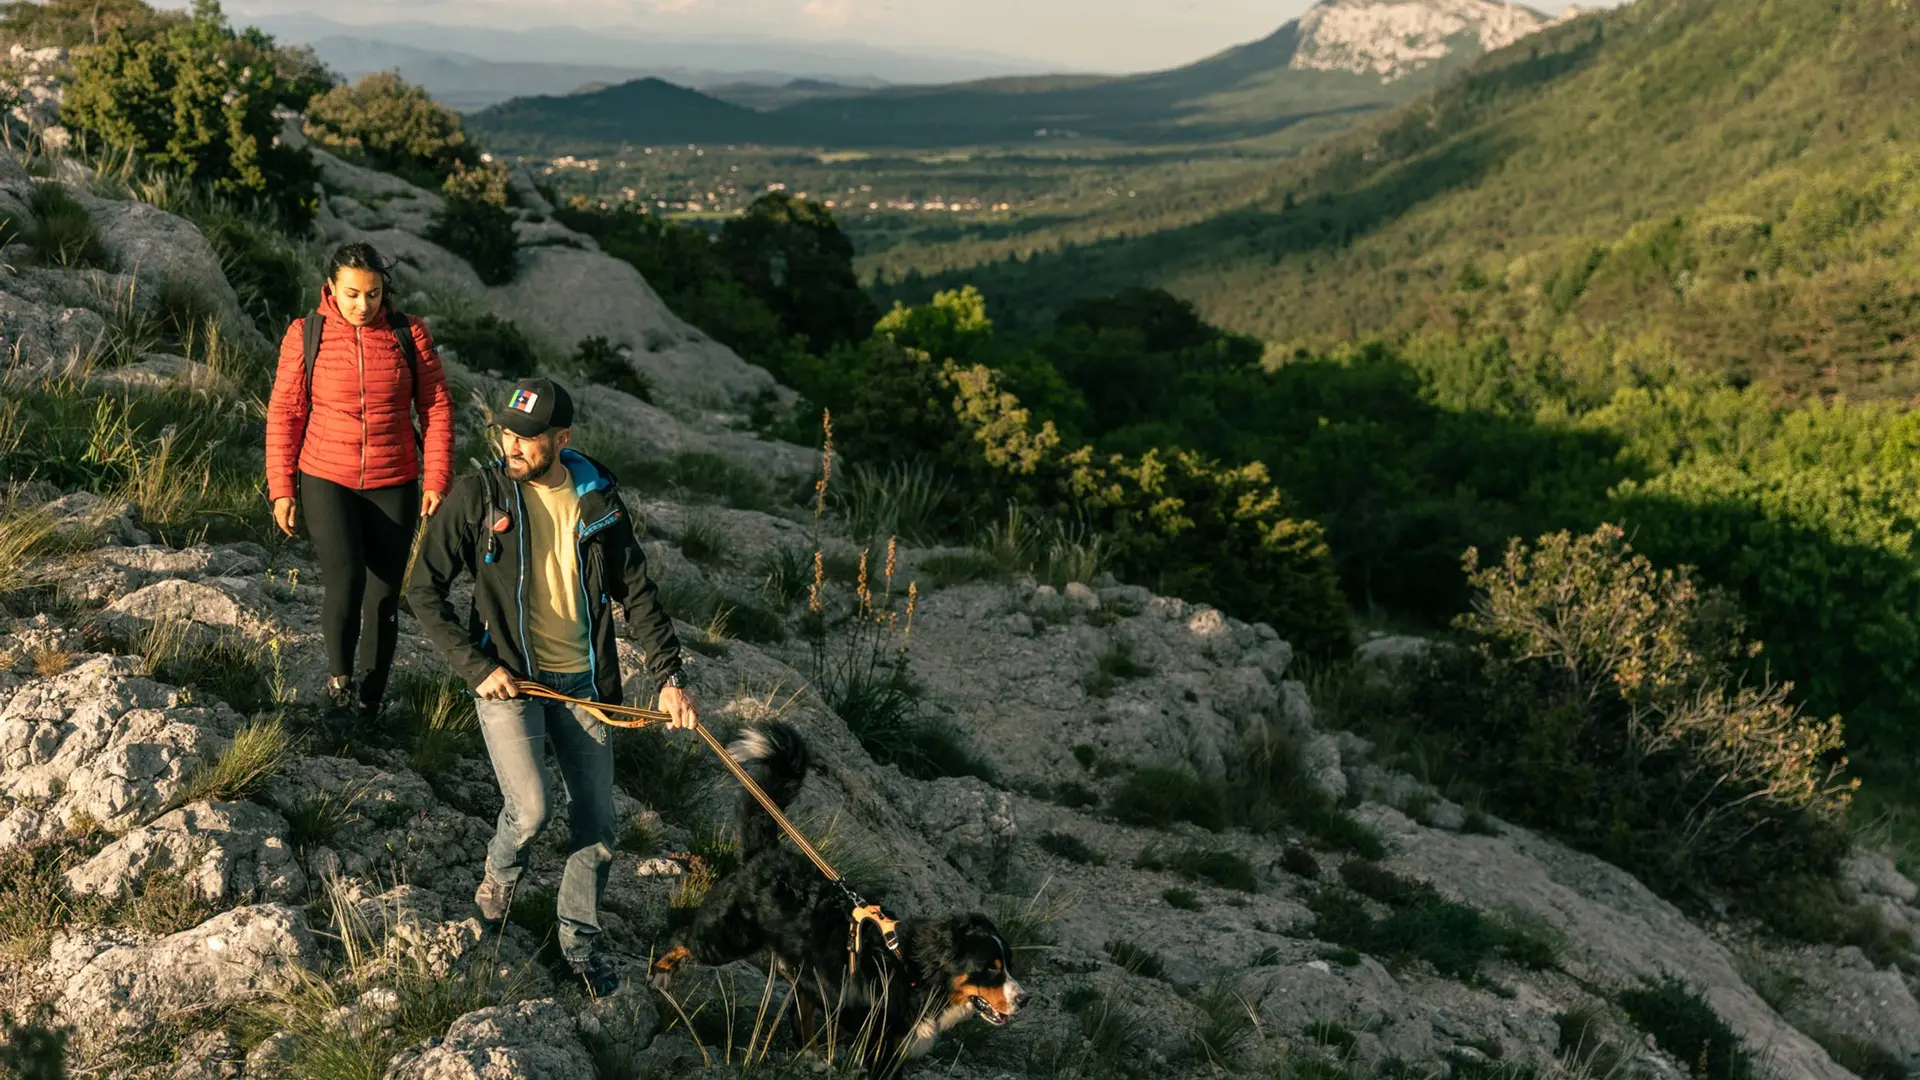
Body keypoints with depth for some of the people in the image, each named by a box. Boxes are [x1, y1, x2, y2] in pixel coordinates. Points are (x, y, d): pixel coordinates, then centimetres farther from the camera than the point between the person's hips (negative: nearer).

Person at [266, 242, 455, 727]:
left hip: (393, 486, 1)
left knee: (384, 596, 5)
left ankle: (369, 702, 19)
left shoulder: (409, 335, -1)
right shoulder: (305, 335, -2)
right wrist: (281, 488, -1)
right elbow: (284, 413, 2)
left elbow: (437, 408, 3)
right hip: (326, 481, -1)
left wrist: (436, 480, -3)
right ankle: (339, 679, -2)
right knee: (345, 581, -21)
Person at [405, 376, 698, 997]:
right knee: (530, 810, -18)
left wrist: (668, 675, 0)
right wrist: (477, 667, -11)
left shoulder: (598, 501, 0)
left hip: (582, 681, 3)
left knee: (597, 823, 3)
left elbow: (637, 591, 8)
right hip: (506, 677, -3)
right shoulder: (479, 496, -8)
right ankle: (501, 871, 18)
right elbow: (425, 590, -3)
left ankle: (579, 940, 25)